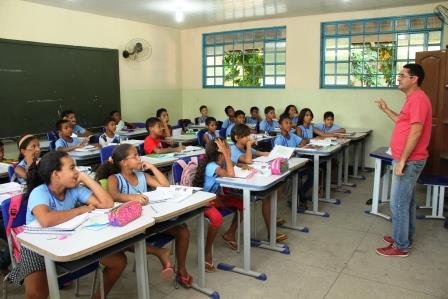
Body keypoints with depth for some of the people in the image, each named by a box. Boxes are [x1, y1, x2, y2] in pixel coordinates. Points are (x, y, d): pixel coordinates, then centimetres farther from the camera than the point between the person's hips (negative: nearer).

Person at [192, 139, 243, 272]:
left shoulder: (220, 162, -1)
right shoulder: (211, 166, -27)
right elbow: (231, 174, -38)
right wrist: (226, 153, -33)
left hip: (216, 197, 9)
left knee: (243, 204, 3)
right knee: (217, 218, -38)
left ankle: (230, 234, 20)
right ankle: (207, 252, -17)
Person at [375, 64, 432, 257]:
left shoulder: (418, 98, -18)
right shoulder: (413, 98, 15)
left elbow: (415, 131, -23)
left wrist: (402, 160, -23)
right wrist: (386, 110, 21)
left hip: (409, 161, -11)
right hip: (409, 160, 11)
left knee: (398, 203, -4)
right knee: (406, 201, 18)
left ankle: (401, 246, 8)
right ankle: (405, 237, 30)